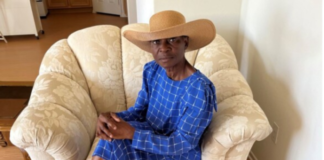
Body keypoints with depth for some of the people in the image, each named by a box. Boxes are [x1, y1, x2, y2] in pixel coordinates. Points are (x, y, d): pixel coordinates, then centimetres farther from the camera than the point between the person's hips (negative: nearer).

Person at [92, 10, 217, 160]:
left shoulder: (199, 90, -28)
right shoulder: (151, 70, -7)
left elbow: (182, 144, -24)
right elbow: (139, 110, 0)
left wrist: (130, 133, -31)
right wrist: (111, 118, -22)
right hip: (152, 134, 5)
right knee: (112, 130, -19)